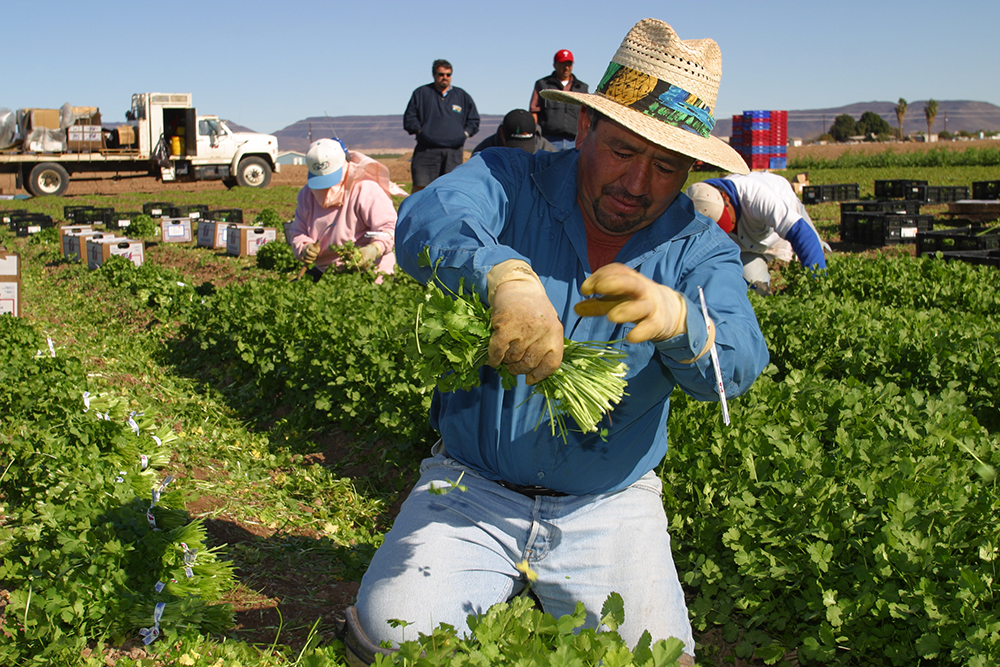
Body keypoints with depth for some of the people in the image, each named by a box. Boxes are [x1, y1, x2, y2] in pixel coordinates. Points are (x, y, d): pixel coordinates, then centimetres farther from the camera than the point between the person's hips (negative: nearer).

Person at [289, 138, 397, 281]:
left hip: (368, 269, -7)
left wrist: (374, 249, -36)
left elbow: (390, 227, -16)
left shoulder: (366, 190, -13)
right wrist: (303, 248, -9)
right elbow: (298, 232, 15)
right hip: (325, 269, 7)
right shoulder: (307, 194, 8)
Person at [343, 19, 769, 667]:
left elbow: (740, 360, -20)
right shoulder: (510, 182, -8)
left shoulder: (700, 248, -3)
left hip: (608, 504, 2)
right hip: (473, 486, -1)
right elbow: (429, 219, -30)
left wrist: (674, 316, -44)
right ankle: (501, 589, 16)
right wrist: (506, 276, -52)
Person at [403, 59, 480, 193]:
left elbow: (474, 121, 23)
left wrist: (464, 134, 6)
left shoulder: (462, 96, 16)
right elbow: (409, 119, 11)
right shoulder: (421, 93, 11)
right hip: (426, 150, -2)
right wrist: (420, 131, -4)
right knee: (420, 187, -12)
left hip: (453, 151, 2)